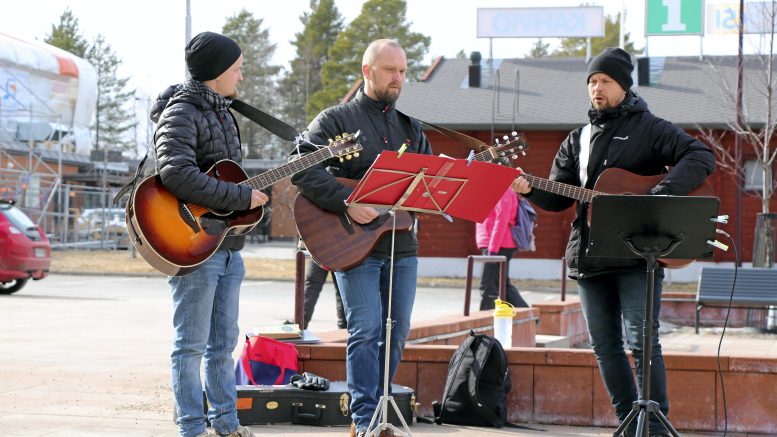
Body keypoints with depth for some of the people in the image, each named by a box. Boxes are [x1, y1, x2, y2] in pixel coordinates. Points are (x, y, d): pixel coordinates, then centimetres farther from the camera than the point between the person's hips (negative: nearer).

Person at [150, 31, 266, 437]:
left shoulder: (220, 113, 16)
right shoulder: (181, 114, -13)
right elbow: (175, 172, -29)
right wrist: (240, 197, -25)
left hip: (228, 247, 9)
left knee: (223, 342, 14)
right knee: (192, 344, -2)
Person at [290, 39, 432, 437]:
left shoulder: (411, 129, 19)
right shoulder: (336, 120, 0)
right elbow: (303, 169, -12)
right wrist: (346, 203, -22)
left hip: (401, 245, 6)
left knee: (396, 333, 6)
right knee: (366, 330, -12)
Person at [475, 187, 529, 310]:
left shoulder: (502, 191, -12)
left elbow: (501, 221, -19)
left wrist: (493, 249, -22)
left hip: (498, 246, -10)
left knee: (488, 286, -8)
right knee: (503, 285, 14)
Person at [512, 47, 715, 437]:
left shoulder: (649, 128, 0)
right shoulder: (577, 140, 17)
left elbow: (701, 158, -11)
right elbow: (559, 197, 13)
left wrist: (661, 195, -22)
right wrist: (530, 190, -8)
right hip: (589, 255, 6)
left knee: (642, 341, -11)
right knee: (605, 345, 8)